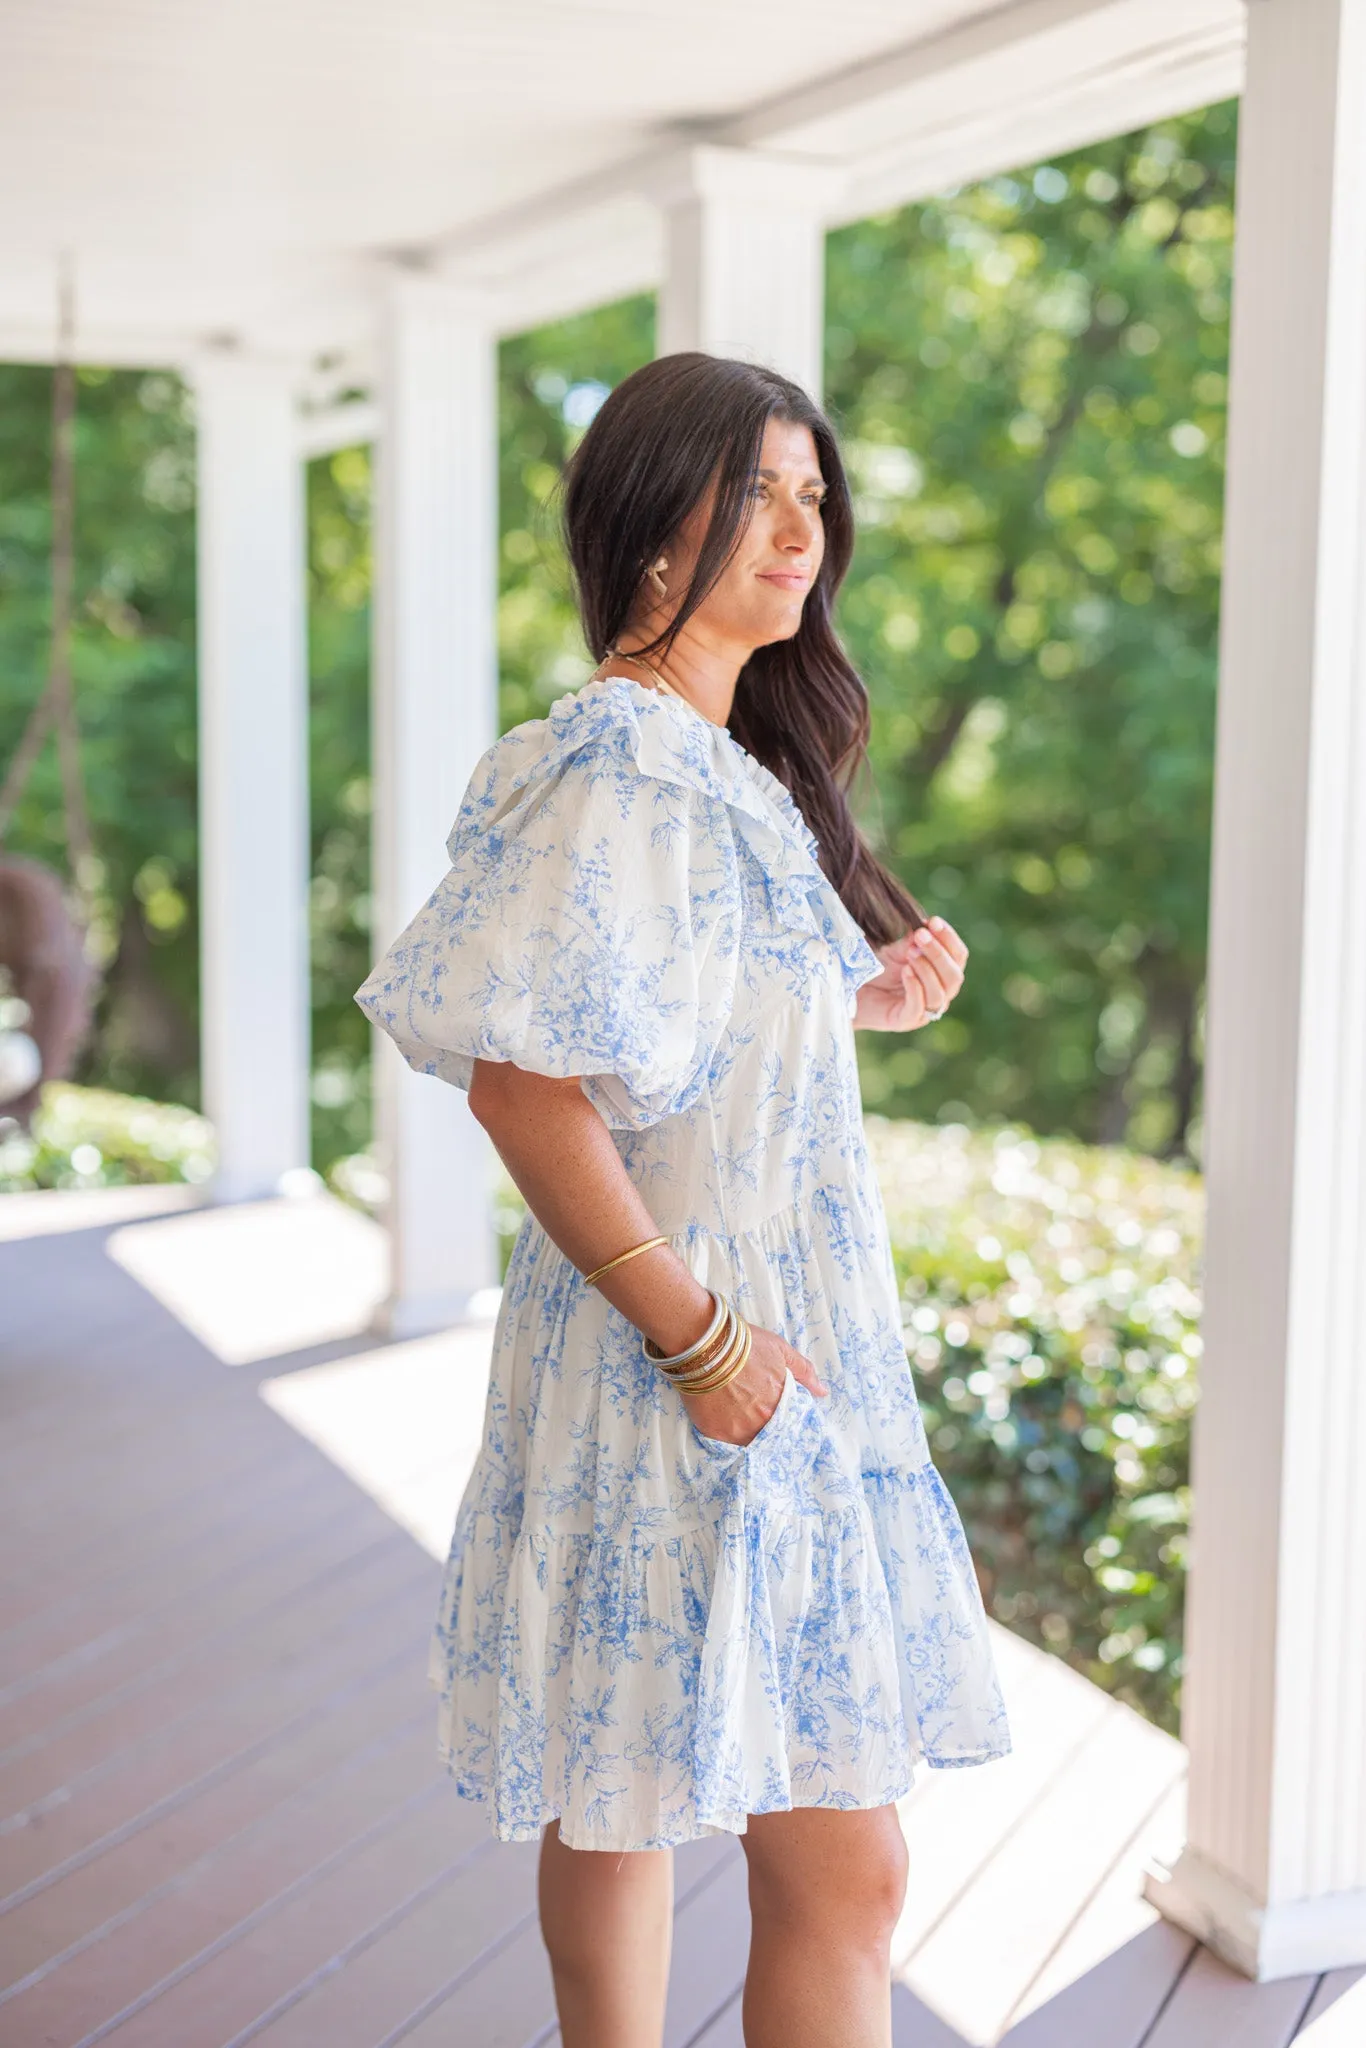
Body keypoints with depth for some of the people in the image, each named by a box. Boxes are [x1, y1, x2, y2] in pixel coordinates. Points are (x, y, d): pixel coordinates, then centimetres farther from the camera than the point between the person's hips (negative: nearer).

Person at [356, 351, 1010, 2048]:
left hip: (770, 1341, 10)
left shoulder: (733, 762, 13)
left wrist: (865, 1002, 7)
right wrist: (697, 1339, -21)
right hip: (689, 1366, -10)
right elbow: (521, 1079, -22)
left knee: (625, 1788, 19)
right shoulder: (611, 762, -17)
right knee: (840, 1867, -5)